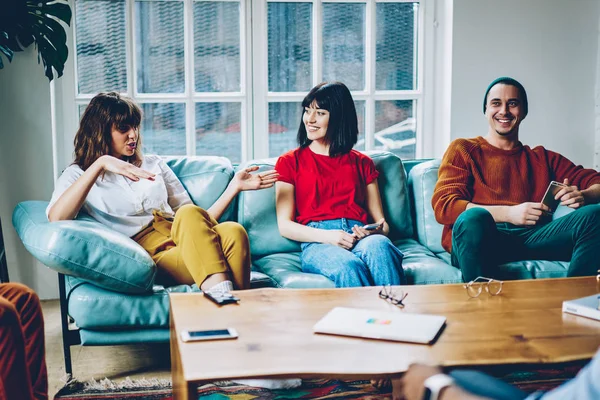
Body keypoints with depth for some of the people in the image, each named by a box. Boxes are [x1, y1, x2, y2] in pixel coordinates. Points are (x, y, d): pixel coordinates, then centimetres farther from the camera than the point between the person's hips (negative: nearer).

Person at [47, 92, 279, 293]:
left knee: (233, 232, -30)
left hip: (187, 245, 5)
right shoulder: (78, 174, 17)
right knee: (189, 215, -36)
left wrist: (235, 187, 12)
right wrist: (100, 164, -15)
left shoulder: (154, 164, 29)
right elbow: (56, 218, -9)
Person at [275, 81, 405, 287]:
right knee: (350, 267, -39)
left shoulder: (362, 163, 25)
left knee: (379, 246, -38)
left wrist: (377, 230, -6)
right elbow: (285, 225, 7)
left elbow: (380, 221, 21)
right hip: (318, 244, -2)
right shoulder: (290, 162, 17)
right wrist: (326, 236, -11)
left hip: (360, 238, 2)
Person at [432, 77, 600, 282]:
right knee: (472, 217, -38)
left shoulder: (543, 158, 29)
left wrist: (583, 196, -7)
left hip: (534, 238, 3)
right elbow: (443, 206, 4)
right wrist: (509, 214, -9)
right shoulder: (463, 150, 19)